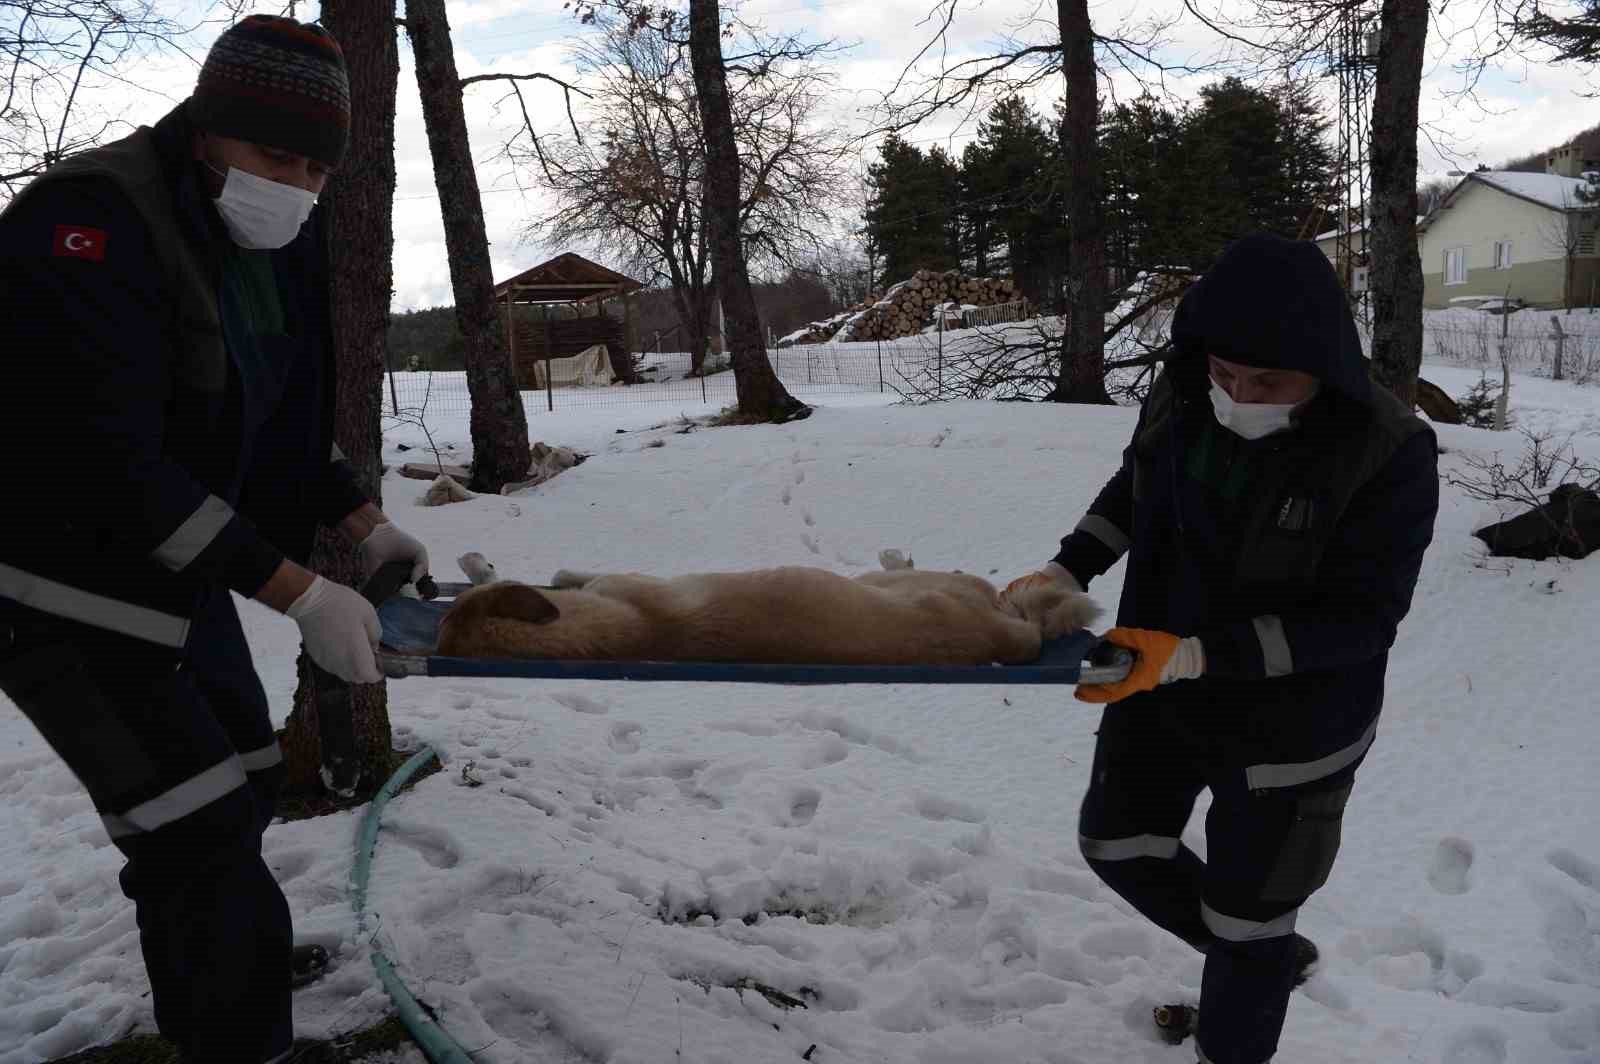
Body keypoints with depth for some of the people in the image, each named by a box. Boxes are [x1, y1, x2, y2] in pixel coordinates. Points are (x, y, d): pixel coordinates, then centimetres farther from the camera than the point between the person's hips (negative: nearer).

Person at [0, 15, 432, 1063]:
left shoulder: (278, 241, 1)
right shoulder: (88, 224, -25)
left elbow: (287, 413, 12)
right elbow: (110, 463, -30)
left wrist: (366, 524, -2)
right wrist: (300, 593, -31)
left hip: (176, 572, 9)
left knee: (240, 789, 18)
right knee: (207, 842, -11)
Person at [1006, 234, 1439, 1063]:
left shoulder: (1390, 455, -27)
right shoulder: (1180, 399, -12)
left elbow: (1361, 618, -25)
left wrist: (1196, 653, -34)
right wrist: (1067, 571, -6)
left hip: (1288, 725, -6)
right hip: (1160, 692, 6)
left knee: (1245, 912, 10)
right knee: (1116, 841, 22)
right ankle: (1273, 959, 45)